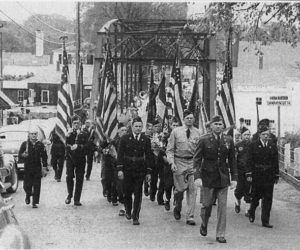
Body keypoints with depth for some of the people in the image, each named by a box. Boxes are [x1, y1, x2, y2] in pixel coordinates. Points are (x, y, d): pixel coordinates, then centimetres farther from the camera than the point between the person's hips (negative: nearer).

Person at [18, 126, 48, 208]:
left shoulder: (40, 145, 4)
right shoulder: (24, 144, 3)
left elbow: (44, 157, 7)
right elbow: (19, 155, 1)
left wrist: (44, 168, 2)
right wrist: (23, 155, -23)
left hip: (37, 168, 0)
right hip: (27, 168, 0)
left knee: (37, 186, -3)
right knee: (27, 185, 0)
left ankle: (35, 202, 3)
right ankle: (28, 195, 32)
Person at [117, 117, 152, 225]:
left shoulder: (146, 140, 4)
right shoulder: (125, 138, 1)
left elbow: (148, 156, 5)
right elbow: (120, 155, -1)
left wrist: (148, 172, 1)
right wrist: (120, 169, -8)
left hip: (140, 170, 0)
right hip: (127, 170, 0)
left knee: (138, 194, -1)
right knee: (127, 192, 6)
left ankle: (135, 217, 5)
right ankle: (128, 211, 32)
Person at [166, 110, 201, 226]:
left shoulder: (197, 133, 5)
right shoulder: (176, 131, 2)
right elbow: (170, 149, 3)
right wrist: (172, 163, -9)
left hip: (192, 162, 1)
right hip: (179, 162, -1)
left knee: (192, 190, -3)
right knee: (181, 188, -3)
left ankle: (190, 217, 2)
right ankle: (177, 208, 28)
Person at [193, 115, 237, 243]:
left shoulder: (228, 140, 4)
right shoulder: (204, 140, -4)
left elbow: (232, 160, 8)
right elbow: (197, 159, -3)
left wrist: (234, 177, 4)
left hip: (223, 177, 2)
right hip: (208, 177, -2)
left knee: (222, 206, 0)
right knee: (207, 204, 5)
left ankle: (220, 235, 6)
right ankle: (204, 225, 35)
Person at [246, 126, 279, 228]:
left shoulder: (273, 146, 7)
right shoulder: (253, 145, -1)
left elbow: (276, 162, 9)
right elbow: (249, 161, -3)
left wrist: (277, 175, 8)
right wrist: (249, 174, -10)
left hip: (269, 176, 2)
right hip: (257, 175, -2)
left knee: (268, 199, -1)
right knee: (256, 197, 7)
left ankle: (265, 221, 3)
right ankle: (251, 213, 34)